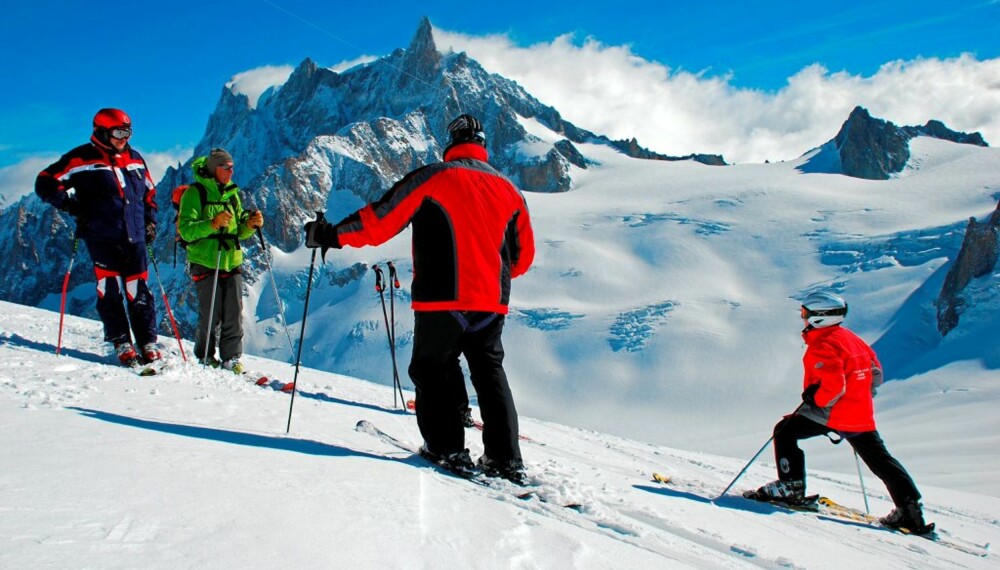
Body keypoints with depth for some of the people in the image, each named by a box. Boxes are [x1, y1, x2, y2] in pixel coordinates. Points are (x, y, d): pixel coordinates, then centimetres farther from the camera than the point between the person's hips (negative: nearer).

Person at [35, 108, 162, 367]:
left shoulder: (135, 159, 15)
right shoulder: (82, 158, 0)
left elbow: (149, 193, 27)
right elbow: (46, 183, 0)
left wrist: (150, 221, 15)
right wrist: (69, 202, -15)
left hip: (134, 237, 4)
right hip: (101, 237, -3)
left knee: (139, 292, 1)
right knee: (110, 290, -5)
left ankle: (148, 344, 5)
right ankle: (122, 344, 1)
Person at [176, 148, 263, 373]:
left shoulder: (231, 192, 13)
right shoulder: (194, 193, -6)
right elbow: (186, 230, -14)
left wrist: (250, 225, -4)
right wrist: (213, 224, -28)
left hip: (232, 262, 5)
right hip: (205, 263, -5)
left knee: (234, 314, 2)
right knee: (211, 316, -2)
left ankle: (231, 358, 13)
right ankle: (205, 357, 17)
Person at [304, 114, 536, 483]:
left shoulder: (432, 178, -4)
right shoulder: (508, 189, 11)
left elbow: (380, 220, -8)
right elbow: (523, 255, 17)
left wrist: (331, 235, 0)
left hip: (442, 300, -4)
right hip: (492, 301, 4)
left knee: (433, 369, 11)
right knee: (490, 372, 14)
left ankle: (448, 449, 7)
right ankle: (506, 459, 11)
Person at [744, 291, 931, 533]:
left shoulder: (823, 346, -16)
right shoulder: (851, 338, 11)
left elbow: (833, 387, -25)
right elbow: (875, 372, 17)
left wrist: (814, 400, -10)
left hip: (831, 412, -8)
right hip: (862, 414, 8)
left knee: (785, 432, 6)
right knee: (880, 460, 11)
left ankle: (791, 487, 4)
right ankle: (910, 508, 7)